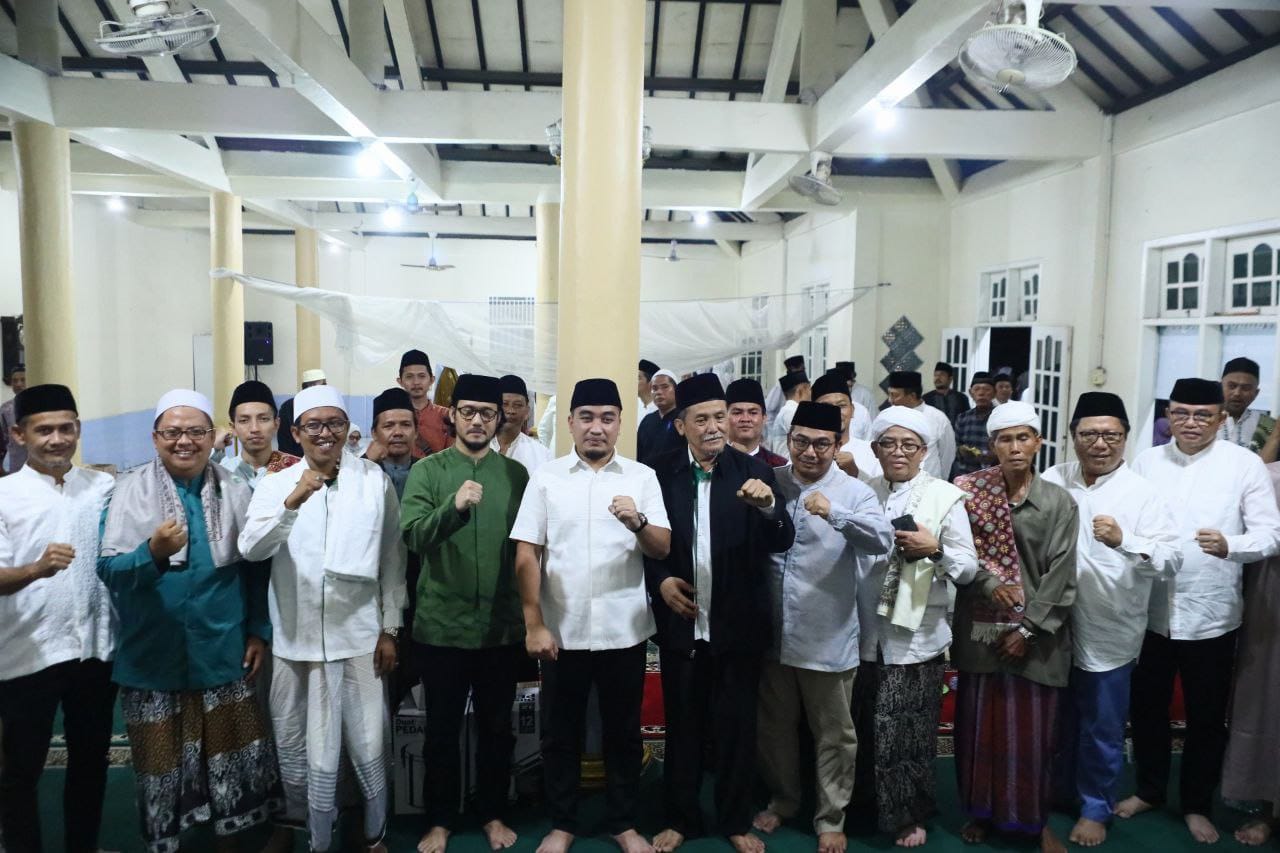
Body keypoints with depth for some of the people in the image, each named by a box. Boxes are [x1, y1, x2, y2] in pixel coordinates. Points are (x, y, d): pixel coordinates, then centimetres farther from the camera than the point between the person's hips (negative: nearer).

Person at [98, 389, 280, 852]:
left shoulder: (235, 491, -1)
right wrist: (153, 553, -31)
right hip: (154, 657, -1)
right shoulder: (128, 491, -7)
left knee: (227, 755, 14)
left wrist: (259, 631, 3)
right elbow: (108, 571, -12)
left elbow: (256, 567, 5)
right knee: (161, 761, 12)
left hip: (223, 653, 2)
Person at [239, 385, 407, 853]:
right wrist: (293, 501, -31)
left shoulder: (376, 480, -1)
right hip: (296, 638, 1)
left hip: (359, 635, 0)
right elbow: (251, 549, -16)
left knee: (368, 748, 6)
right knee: (297, 745, 12)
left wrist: (390, 629, 3)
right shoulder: (276, 484, -1)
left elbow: (392, 560, 3)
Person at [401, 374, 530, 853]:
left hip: (503, 626, 2)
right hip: (442, 625, -2)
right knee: (442, 729, 12)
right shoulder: (427, 471, -4)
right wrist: (454, 506, -35)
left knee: (497, 728, 14)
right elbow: (413, 537, -18)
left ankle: (493, 814, 32)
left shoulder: (516, 474, 3)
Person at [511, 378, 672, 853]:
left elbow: (663, 548, -3)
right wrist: (534, 625, -7)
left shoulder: (642, 476, 1)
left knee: (623, 732, 13)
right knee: (560, 734, 13)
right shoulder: (545, 478, 0)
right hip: (562, 631, 0)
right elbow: (526, 555, -2)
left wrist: (638, 522, -25)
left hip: (624, 631, 0)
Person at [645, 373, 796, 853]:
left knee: (736, 726, 13)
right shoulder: (661, 473, -3)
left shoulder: (753, 472, -6)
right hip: (681, 623, 1)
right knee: (682, 725, 15)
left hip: (739, 624, 0)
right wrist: (660, 580, -12)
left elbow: (782, 543, -14)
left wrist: (768, 505, -33)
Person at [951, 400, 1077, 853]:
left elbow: (1060, 575, -5)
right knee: (979, 723, 9)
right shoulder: (970, 491, -1)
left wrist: (1028, 630, -9)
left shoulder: (1059, 502, -2)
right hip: (981, 628, 1)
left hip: (1036, 635, -1)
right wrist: (991, 584, -16)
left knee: (1032, 727, 6)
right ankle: (983, 811, 28)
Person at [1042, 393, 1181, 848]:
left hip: (1108, 634, -3)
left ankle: (1095, 808, 32)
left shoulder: (1141, 494, -10)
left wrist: (1123, 540, -34)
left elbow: (1173, 559, -18)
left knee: (1101, 728, 12)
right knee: (1059, 718, 20)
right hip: (1054, 627, 3)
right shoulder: (1053, 480, 1)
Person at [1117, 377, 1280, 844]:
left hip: (1209, 615, -2)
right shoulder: (1146, 461, 3)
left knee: (1206, 718, 13)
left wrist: (1230, 546, -29)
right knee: (1146, 709, 15)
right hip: (1148, 610, 2)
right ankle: (1149, 789, 37)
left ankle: (1196, 805, 33)